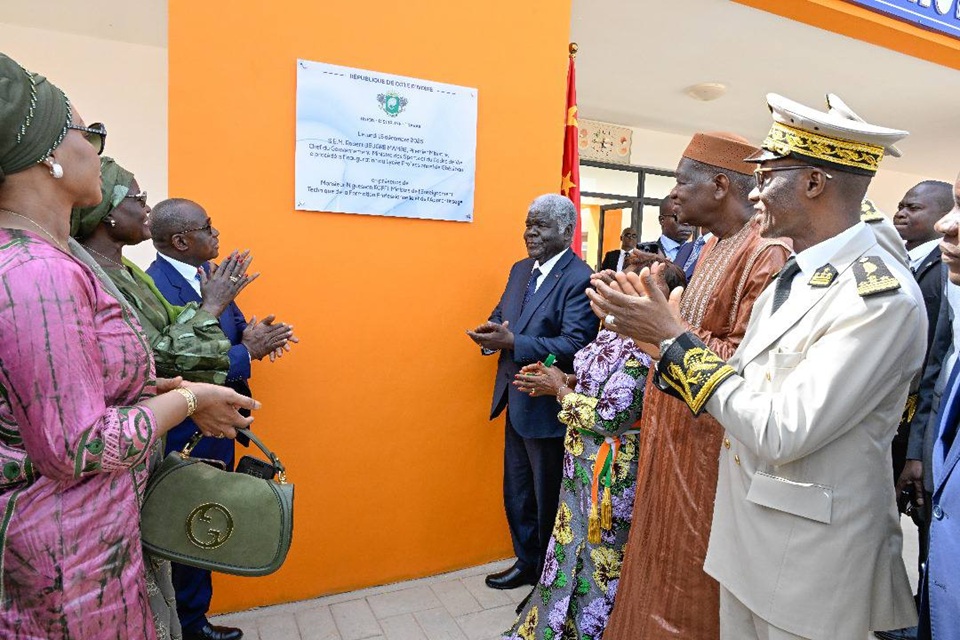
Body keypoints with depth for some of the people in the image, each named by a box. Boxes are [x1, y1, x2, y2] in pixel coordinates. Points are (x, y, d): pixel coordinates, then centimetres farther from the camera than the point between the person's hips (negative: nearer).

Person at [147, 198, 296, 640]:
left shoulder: (211, 272, 4)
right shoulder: (156, 287, -24)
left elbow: (230, 321, 12)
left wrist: (250, 331, -10)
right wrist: (247, 353, -21)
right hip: (188, 438, -9)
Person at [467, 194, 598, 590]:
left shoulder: (580, 279, -17)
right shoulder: (520, 270, 10)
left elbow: (575, 345, -26)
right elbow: (501, 315, 14)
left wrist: (512, 342, -31)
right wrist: (492, 333, -10)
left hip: (549, 407, -8)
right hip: (516, 403, 8)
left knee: (548, 500, 12)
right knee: (516, 495, 22)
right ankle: (527, 564, 43)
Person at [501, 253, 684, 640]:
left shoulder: (643, 347, -25)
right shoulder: (616, 331, 4)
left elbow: (609, 417, -26)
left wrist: (559, 387, -15)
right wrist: (564, 380, 0)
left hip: (609, 473, -9)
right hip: (585, 464, 9)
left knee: (596, 558, 11)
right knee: (576, 547, 23)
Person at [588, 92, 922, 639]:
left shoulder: (882, 296, -22)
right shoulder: (793, 276, 6)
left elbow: (781, 433, -26)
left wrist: (676, 338, -22)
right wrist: (658, 329, -6)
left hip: (812, 557, -7)